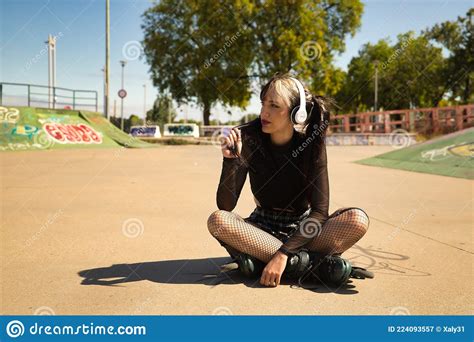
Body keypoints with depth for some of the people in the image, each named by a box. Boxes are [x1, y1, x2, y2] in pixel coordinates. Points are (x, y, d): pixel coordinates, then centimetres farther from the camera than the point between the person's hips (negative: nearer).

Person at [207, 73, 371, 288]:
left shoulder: (311, 142, -14)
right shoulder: (249, 137, -13)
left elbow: (320, 211, -19)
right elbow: (226, 205, -15)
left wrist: (283, 254, -30)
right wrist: (230, 159, -30)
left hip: (303, 229, 0)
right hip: (263, 228, 1)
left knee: (357, 220, -27)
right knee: (217, 220, -30)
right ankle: (309, 262, -27)